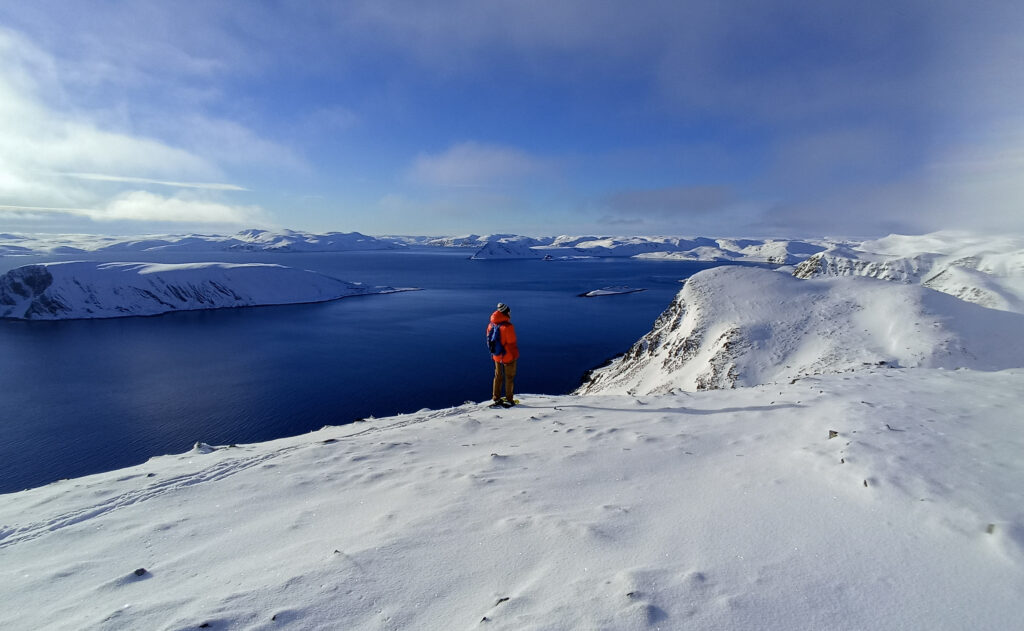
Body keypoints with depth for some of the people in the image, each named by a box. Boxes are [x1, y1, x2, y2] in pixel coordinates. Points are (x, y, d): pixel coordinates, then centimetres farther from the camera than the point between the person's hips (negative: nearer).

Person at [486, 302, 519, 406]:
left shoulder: (491, 325, -4)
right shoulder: (508, 326, -25)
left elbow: (489, 339, 6)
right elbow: (512, 343, -18)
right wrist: (515, 354, -4)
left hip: (497, 356, 6)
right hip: (509, 356, -6)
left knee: (498, 376, 20)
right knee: (509, 378, 9)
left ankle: (496, 398, 27)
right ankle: (509, 400, 17)